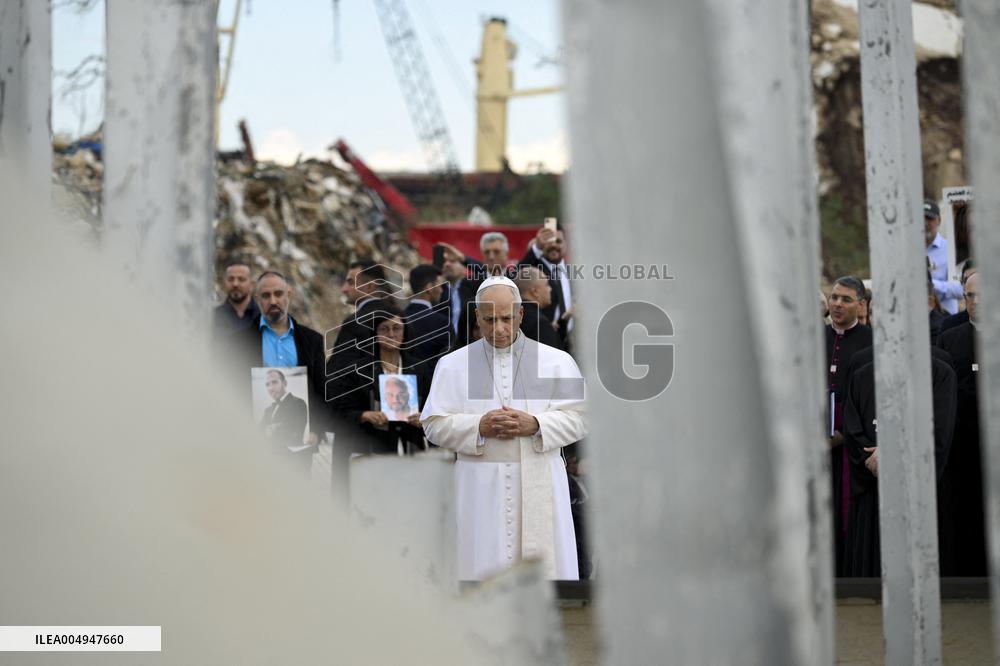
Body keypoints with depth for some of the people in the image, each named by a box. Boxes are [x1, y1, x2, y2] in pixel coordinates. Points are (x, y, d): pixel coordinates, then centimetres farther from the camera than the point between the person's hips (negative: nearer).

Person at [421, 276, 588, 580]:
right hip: (482, 487, 0)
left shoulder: (557, 362, 7)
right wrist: (479, 427, -12)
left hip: (539, 485, 0)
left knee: (544, 562, -2)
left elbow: (578, 419, 3)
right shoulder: (452, 365, 8)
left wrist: (535, 425, -14)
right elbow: (434, 424, 5)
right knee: (485, 568, -3)